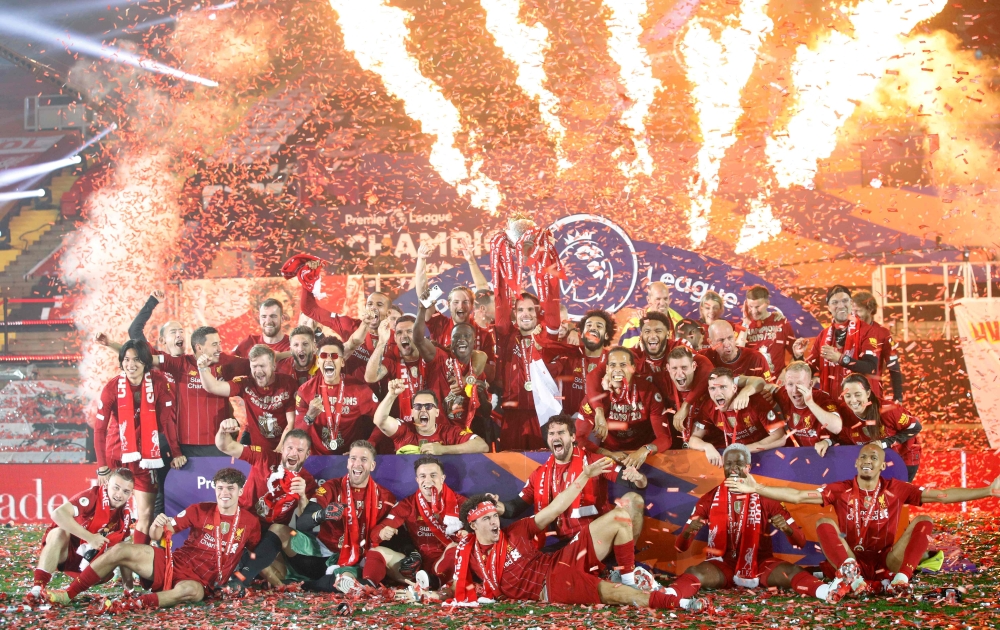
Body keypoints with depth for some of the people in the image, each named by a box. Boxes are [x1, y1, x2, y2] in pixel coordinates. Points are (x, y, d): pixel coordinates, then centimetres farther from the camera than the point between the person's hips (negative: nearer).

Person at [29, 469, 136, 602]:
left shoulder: (126, 513, -5)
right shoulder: (93, 496, -22)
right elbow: (58, 514, -36)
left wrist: (128, 583, -5)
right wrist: (90, 537, -36)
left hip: (90, 561, 6)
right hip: (66, 551, -6)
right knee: (59, 533, -33)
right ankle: (37, 588, -37)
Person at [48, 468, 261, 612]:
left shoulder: (250, 522, 1)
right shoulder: (200, 510, 3)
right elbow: (157, 536, 1)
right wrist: (157, 526, -20)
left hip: (200, 582, -3)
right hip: (171, 564, 3)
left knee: (190, 591, -42)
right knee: (120, 550, -15)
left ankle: (130, 605, -46)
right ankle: (69, 593, -5)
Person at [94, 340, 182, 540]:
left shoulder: (158, 382, -9)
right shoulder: (112, 387, -10)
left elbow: (167, 418, -6)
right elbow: (99, 428, -10)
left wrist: (176, 452, -9)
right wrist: (102, 467, -13)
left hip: (145, 456, 0)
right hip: (116, 456, 0)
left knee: (145, 513, -3)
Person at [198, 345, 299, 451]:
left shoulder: (288, 383, -12)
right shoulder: (246, 384, -6)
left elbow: (291, 422, -12)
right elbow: (214, 387, -9)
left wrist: (279, 450, -17)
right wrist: (203, 368, -26)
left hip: (283, 448, -2)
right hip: (253, 447, 2)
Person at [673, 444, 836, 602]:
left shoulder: (765, 496, 1)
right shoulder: (710, 499, 2)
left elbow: (801, 541, 0)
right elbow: (680, 546, 0)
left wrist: (787, 528, -24)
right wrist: (688, 532, -25)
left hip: (760, 564, 1)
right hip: (723, 565, -1)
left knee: (793, 571, -31)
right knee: (694, 573, -33)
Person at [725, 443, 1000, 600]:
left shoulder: (895, 489, 2)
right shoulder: (840, 490, 0)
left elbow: (942, 495, -2)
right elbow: (797, 496, -5)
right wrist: (756, 488, -16)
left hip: (887, 563, 1)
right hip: (852, 562, -1)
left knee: (924, 521, -16)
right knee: (824, 522, -23)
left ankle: (900, 581, -31)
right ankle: (854, 580, -42)